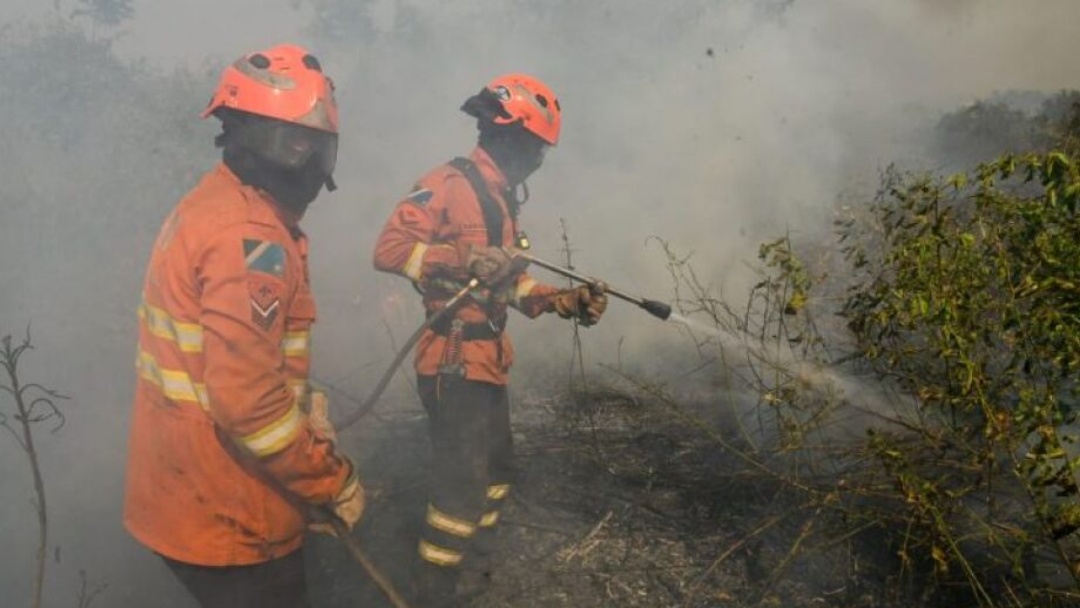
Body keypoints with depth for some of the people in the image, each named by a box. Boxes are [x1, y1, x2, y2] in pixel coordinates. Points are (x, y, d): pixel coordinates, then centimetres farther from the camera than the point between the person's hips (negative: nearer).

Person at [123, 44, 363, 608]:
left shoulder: (212, 205, 8)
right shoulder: (250, 235, -25)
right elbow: (247, 400, -30)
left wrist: (304, 402, 5)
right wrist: (335, 482, -19)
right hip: (226, 514, -10)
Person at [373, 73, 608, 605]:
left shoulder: (499, 198, 15)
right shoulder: (450, 185, -14)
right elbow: (389, 247, -22)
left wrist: (565, 302, 9)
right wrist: (466, 257, -30)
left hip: (487, 361, 10)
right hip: (454, 364, -10)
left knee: (496, 468, 23)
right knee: (461, 484, -6)